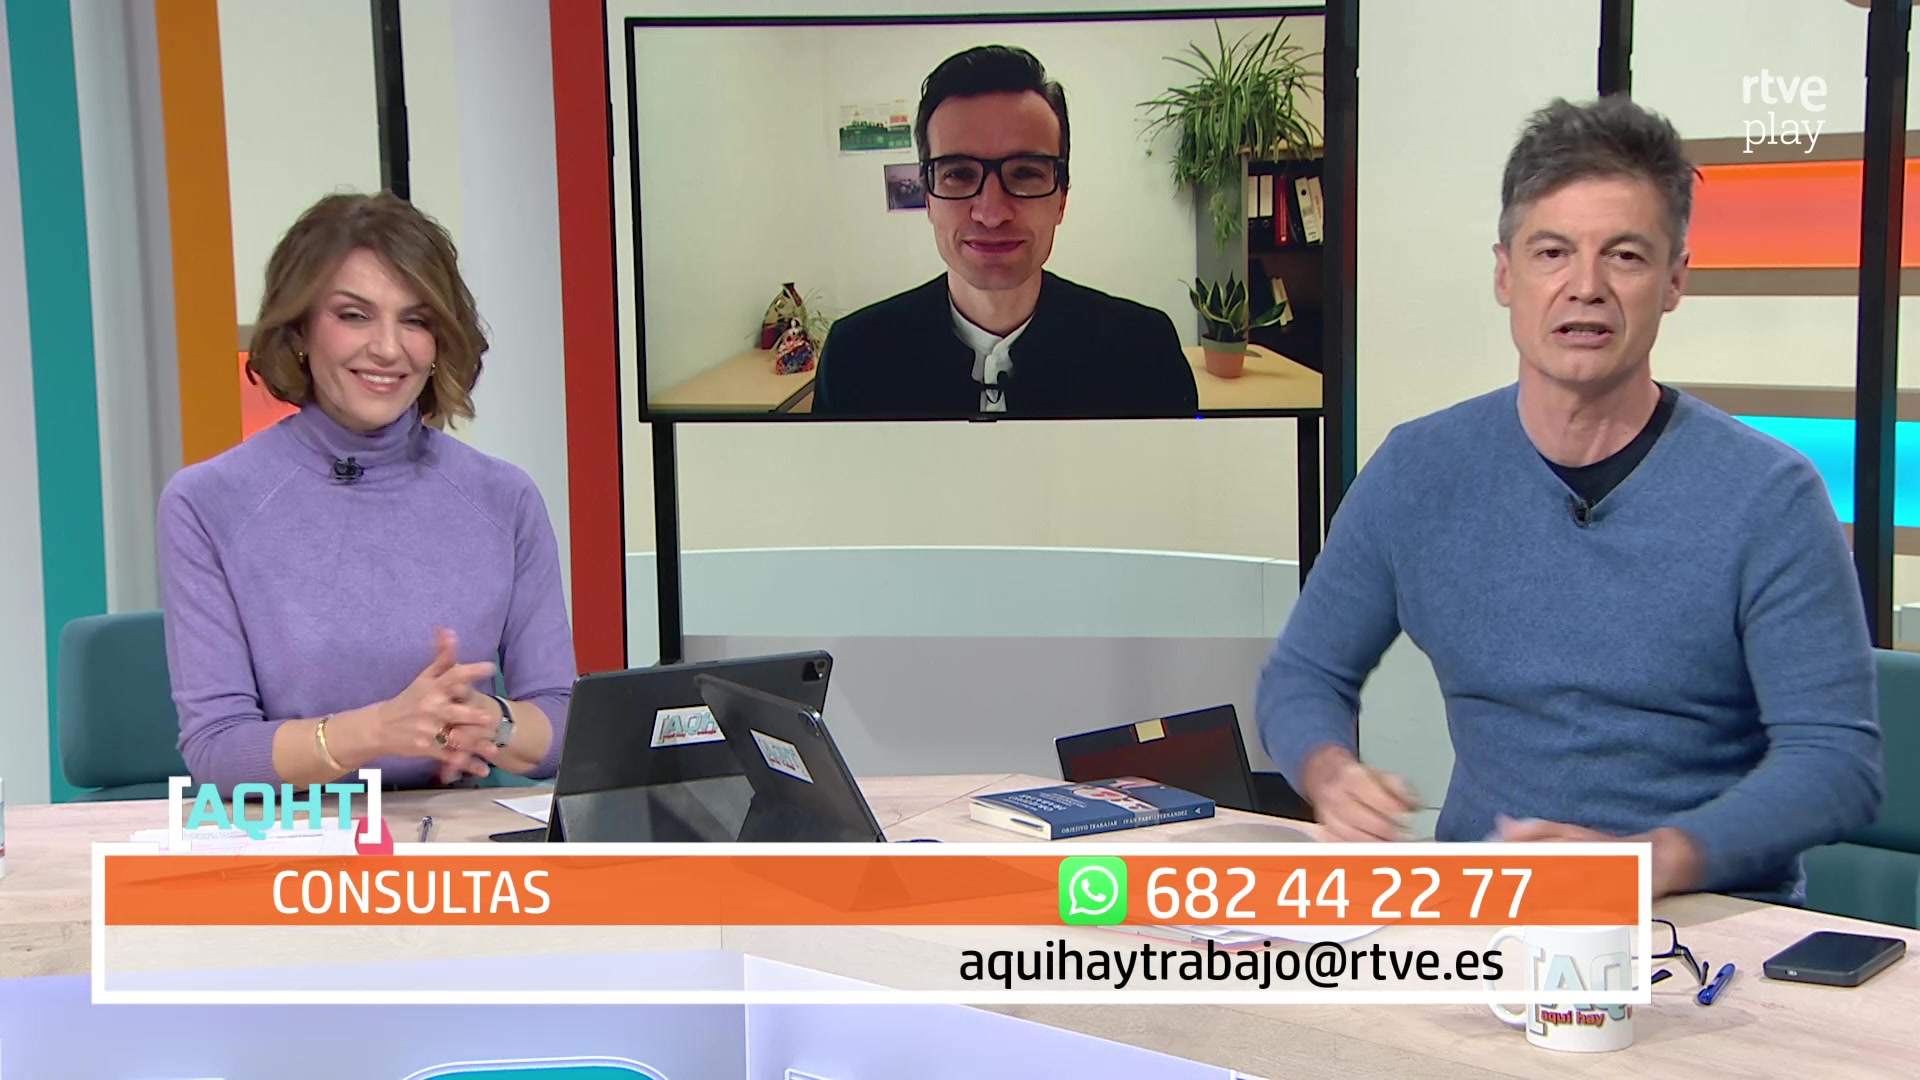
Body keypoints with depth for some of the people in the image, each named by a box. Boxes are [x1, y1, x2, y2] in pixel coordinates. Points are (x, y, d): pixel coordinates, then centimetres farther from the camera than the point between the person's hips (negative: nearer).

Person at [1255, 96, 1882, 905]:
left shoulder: (1769, 497, -6)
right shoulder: (1418, 472, 3)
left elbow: (1837, 758, -10)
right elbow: (1302, 675, 12)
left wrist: (1648, 861, -25)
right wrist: (1329, 772, -11)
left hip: (1713, 917, -2)